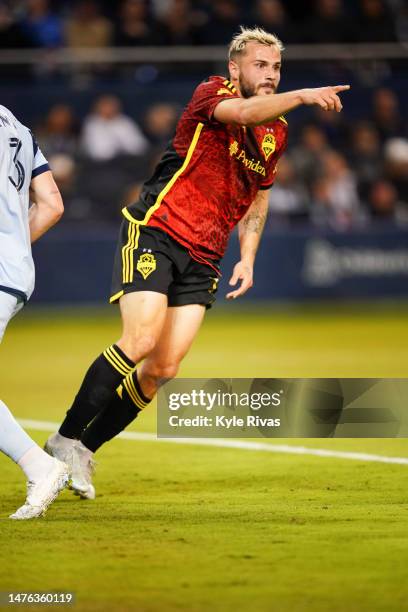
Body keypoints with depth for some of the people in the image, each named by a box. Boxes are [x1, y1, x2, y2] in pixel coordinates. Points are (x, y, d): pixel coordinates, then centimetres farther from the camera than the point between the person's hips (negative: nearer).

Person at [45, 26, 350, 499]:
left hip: (202, 258, 6)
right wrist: (302, 96, -45)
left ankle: (85, 448, 11)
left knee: (164, 368, -3)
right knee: (141, 341, -20)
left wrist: (247, 259, 15)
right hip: (154, 233, -6)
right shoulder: (212, 94, -9)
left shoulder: (276, 132, 12)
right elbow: (243, 113, -33)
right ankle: (65, 439, -6)